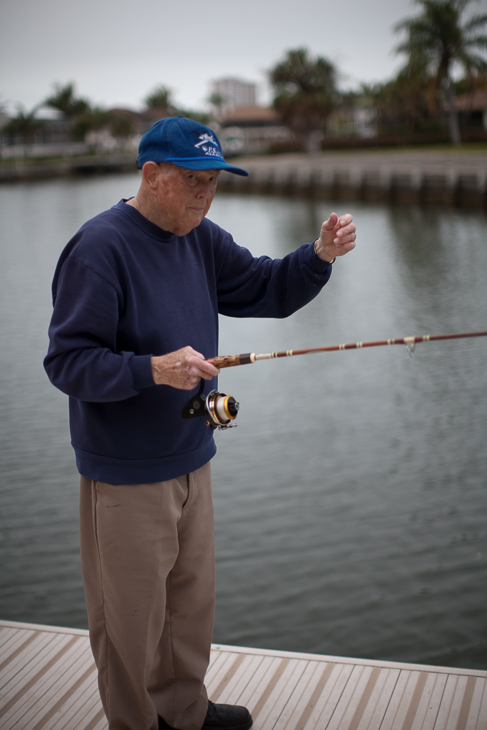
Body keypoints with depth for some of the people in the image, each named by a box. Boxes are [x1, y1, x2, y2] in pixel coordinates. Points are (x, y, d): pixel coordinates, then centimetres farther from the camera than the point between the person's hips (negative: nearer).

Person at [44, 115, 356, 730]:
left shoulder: (200, 239, 6)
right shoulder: (99, 247, -19)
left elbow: (268, 290, 9)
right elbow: (66, 362, -20)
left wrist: (320, 256, -9)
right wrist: (154, 369, -32)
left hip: (191, 460, 8)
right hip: (126, 476, -8)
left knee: (192, 600, 22)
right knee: (133, 615, 7)